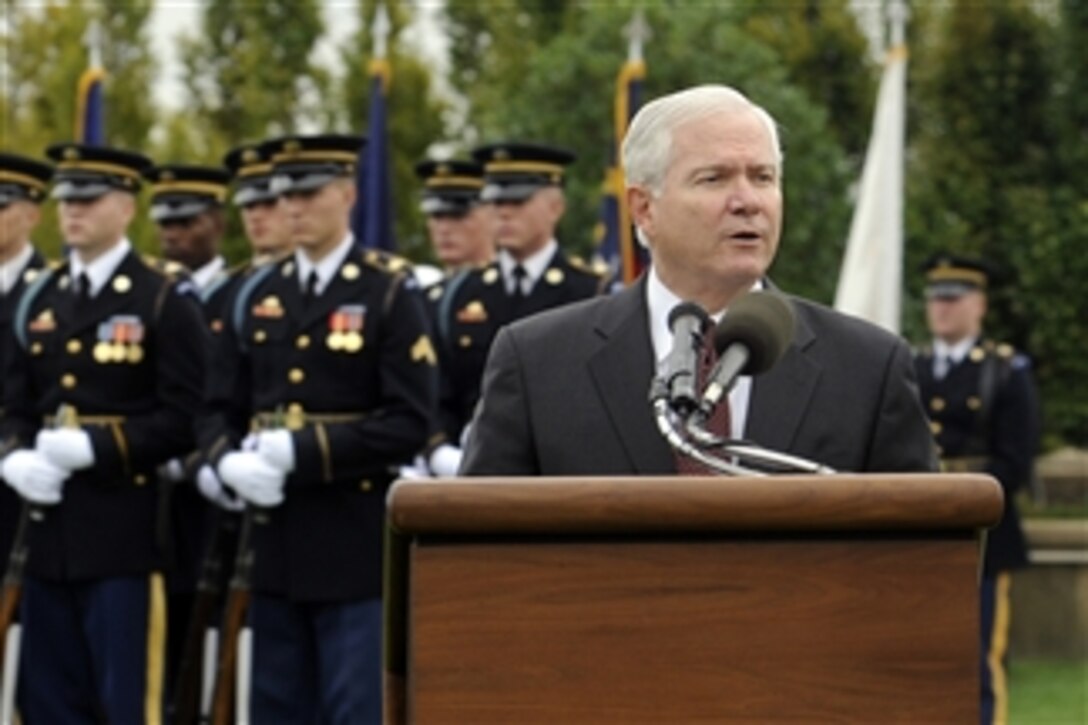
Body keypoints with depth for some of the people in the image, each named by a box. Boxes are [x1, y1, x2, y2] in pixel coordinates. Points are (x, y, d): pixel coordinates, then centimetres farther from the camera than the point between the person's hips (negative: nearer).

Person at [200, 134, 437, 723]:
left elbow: (410, 423, -12)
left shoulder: (391, 293, -4)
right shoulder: (256, 295, 12)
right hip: (277, 538, 5)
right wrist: (230, 461, -11)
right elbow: (223, 408, 12)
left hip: (357, 542, -5)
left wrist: (301, 452, -19)